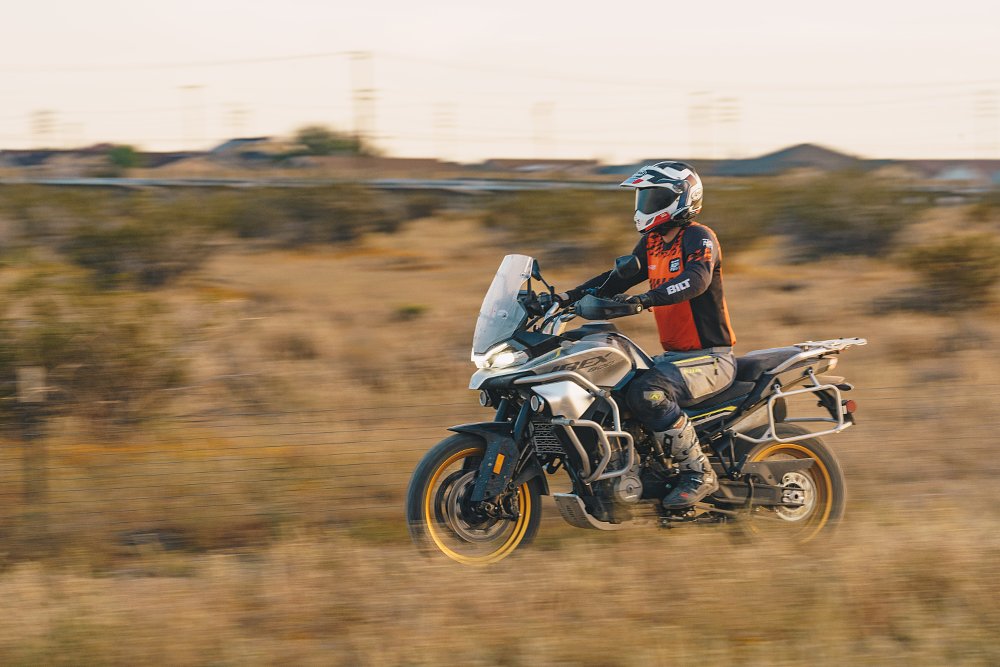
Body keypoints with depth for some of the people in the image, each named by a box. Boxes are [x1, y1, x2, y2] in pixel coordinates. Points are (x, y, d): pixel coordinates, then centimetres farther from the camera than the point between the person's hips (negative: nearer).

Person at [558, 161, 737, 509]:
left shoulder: (698, 237, -13)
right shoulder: (652, 243, 13)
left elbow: (697, 279, -32)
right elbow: (617, 278, 20)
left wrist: (646, 299, -45)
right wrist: (568, 296, 6)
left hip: (711, 358, -9)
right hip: (675, 354, 9)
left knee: (647, 392, -32)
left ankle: (698, 474, -23)